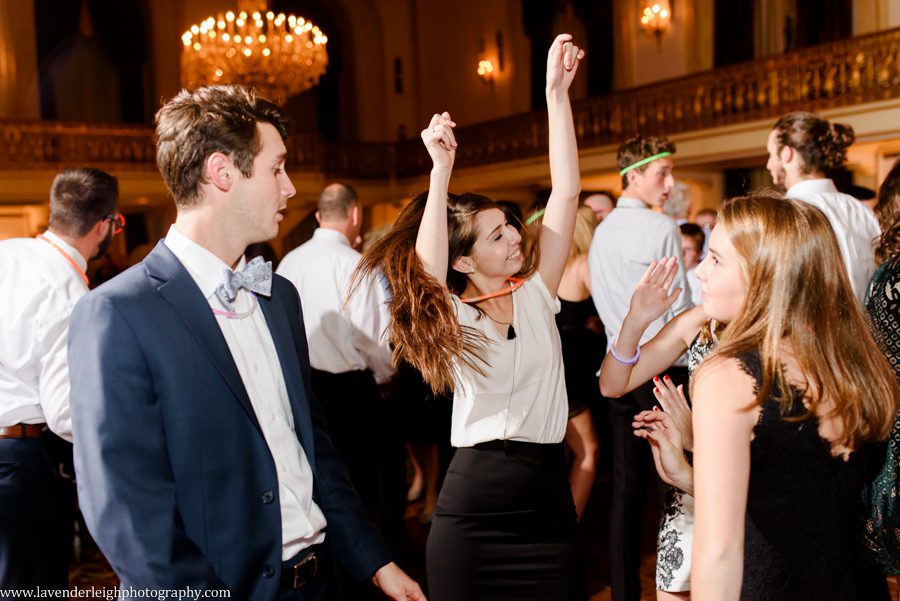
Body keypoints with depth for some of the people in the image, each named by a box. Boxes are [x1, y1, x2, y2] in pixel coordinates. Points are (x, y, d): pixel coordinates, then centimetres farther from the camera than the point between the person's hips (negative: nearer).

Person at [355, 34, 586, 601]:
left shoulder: (536, 294, 5)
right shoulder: (449, 318, -2)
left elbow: (566, 192, -2)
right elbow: (425, 263, -24)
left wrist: (558, 92, -7)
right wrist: (441, 168, -30)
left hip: (547, 498, 3)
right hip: (472, 507, -3)